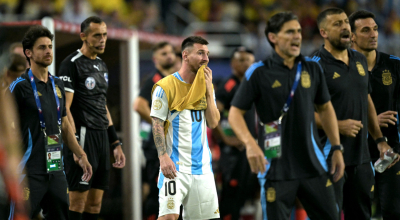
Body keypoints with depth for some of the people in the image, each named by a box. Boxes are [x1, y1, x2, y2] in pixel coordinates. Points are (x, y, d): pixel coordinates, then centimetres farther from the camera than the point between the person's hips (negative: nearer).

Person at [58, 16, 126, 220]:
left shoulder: (101, 66, 18)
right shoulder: (72, 64, -9)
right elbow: (65, 108, -15)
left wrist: (115, 144, 21)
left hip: (101, 139, 8)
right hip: (83, 137, -8)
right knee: (77, 203, -9)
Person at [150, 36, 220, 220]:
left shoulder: (206, 86, 12)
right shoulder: (166, 86, -5)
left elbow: (213, 123, 4)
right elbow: (157, 124, -8)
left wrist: (208, 90, -4)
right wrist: (163, 157, -19)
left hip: (202, 164, 6)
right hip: (175, 164, -6)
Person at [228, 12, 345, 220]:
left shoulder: (312, 68, 8)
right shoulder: (258, 72, -6)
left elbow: (325, 108, 18)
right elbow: (235, 112, -6)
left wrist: (337, 148, 14)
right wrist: (250, 143, -22)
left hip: (313, 164, 4)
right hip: (276, 168, -4)